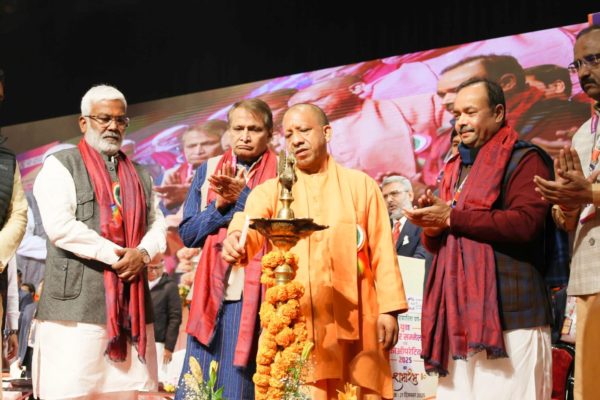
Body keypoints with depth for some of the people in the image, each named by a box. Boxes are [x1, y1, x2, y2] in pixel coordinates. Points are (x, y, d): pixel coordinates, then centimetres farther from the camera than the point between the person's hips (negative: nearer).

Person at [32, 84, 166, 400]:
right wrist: (114, 254, -12)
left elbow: (157, 224, 17)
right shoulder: (60, 165, 3)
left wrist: (142, 253, -5)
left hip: (130, 300, 5)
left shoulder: (139, 174, 22)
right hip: (77, 300, -5)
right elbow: (59, 225, -10)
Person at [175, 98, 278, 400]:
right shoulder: (208, 171, 12)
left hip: (258, 296, -3)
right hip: (213, 293, 3)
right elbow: (188, 233, 6)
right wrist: (221, 203, -9)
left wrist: (241, 196, -17)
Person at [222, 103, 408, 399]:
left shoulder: (361, 184, 10)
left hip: (352, 317, 0)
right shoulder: (270, 190, 10)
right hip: (293, 320, 0)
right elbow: (250, 226, -11)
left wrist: (389, 308, -4)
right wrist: (236, 241, -34)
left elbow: (382, 249, 6)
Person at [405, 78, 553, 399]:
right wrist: (432, 227, 0)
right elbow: (438, 244, 25)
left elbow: (526, 223, -18)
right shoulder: (455, 168, 22)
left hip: (508, 313, -7)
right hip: (460, 313, 7)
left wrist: (452, 217, -11)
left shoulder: (524, 159, -1)